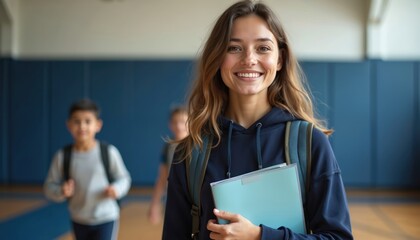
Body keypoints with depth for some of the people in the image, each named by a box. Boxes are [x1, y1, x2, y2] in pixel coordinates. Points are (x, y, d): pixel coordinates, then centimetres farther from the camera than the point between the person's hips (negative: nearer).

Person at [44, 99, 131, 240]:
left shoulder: (109, 152, -14)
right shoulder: (62, 156, -10)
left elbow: (124, 178, -1)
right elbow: (49, 187, -3)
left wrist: (116, 189, -22)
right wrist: (61, 191, -24)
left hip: (106, 219, -3)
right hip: (79, 221, 3)